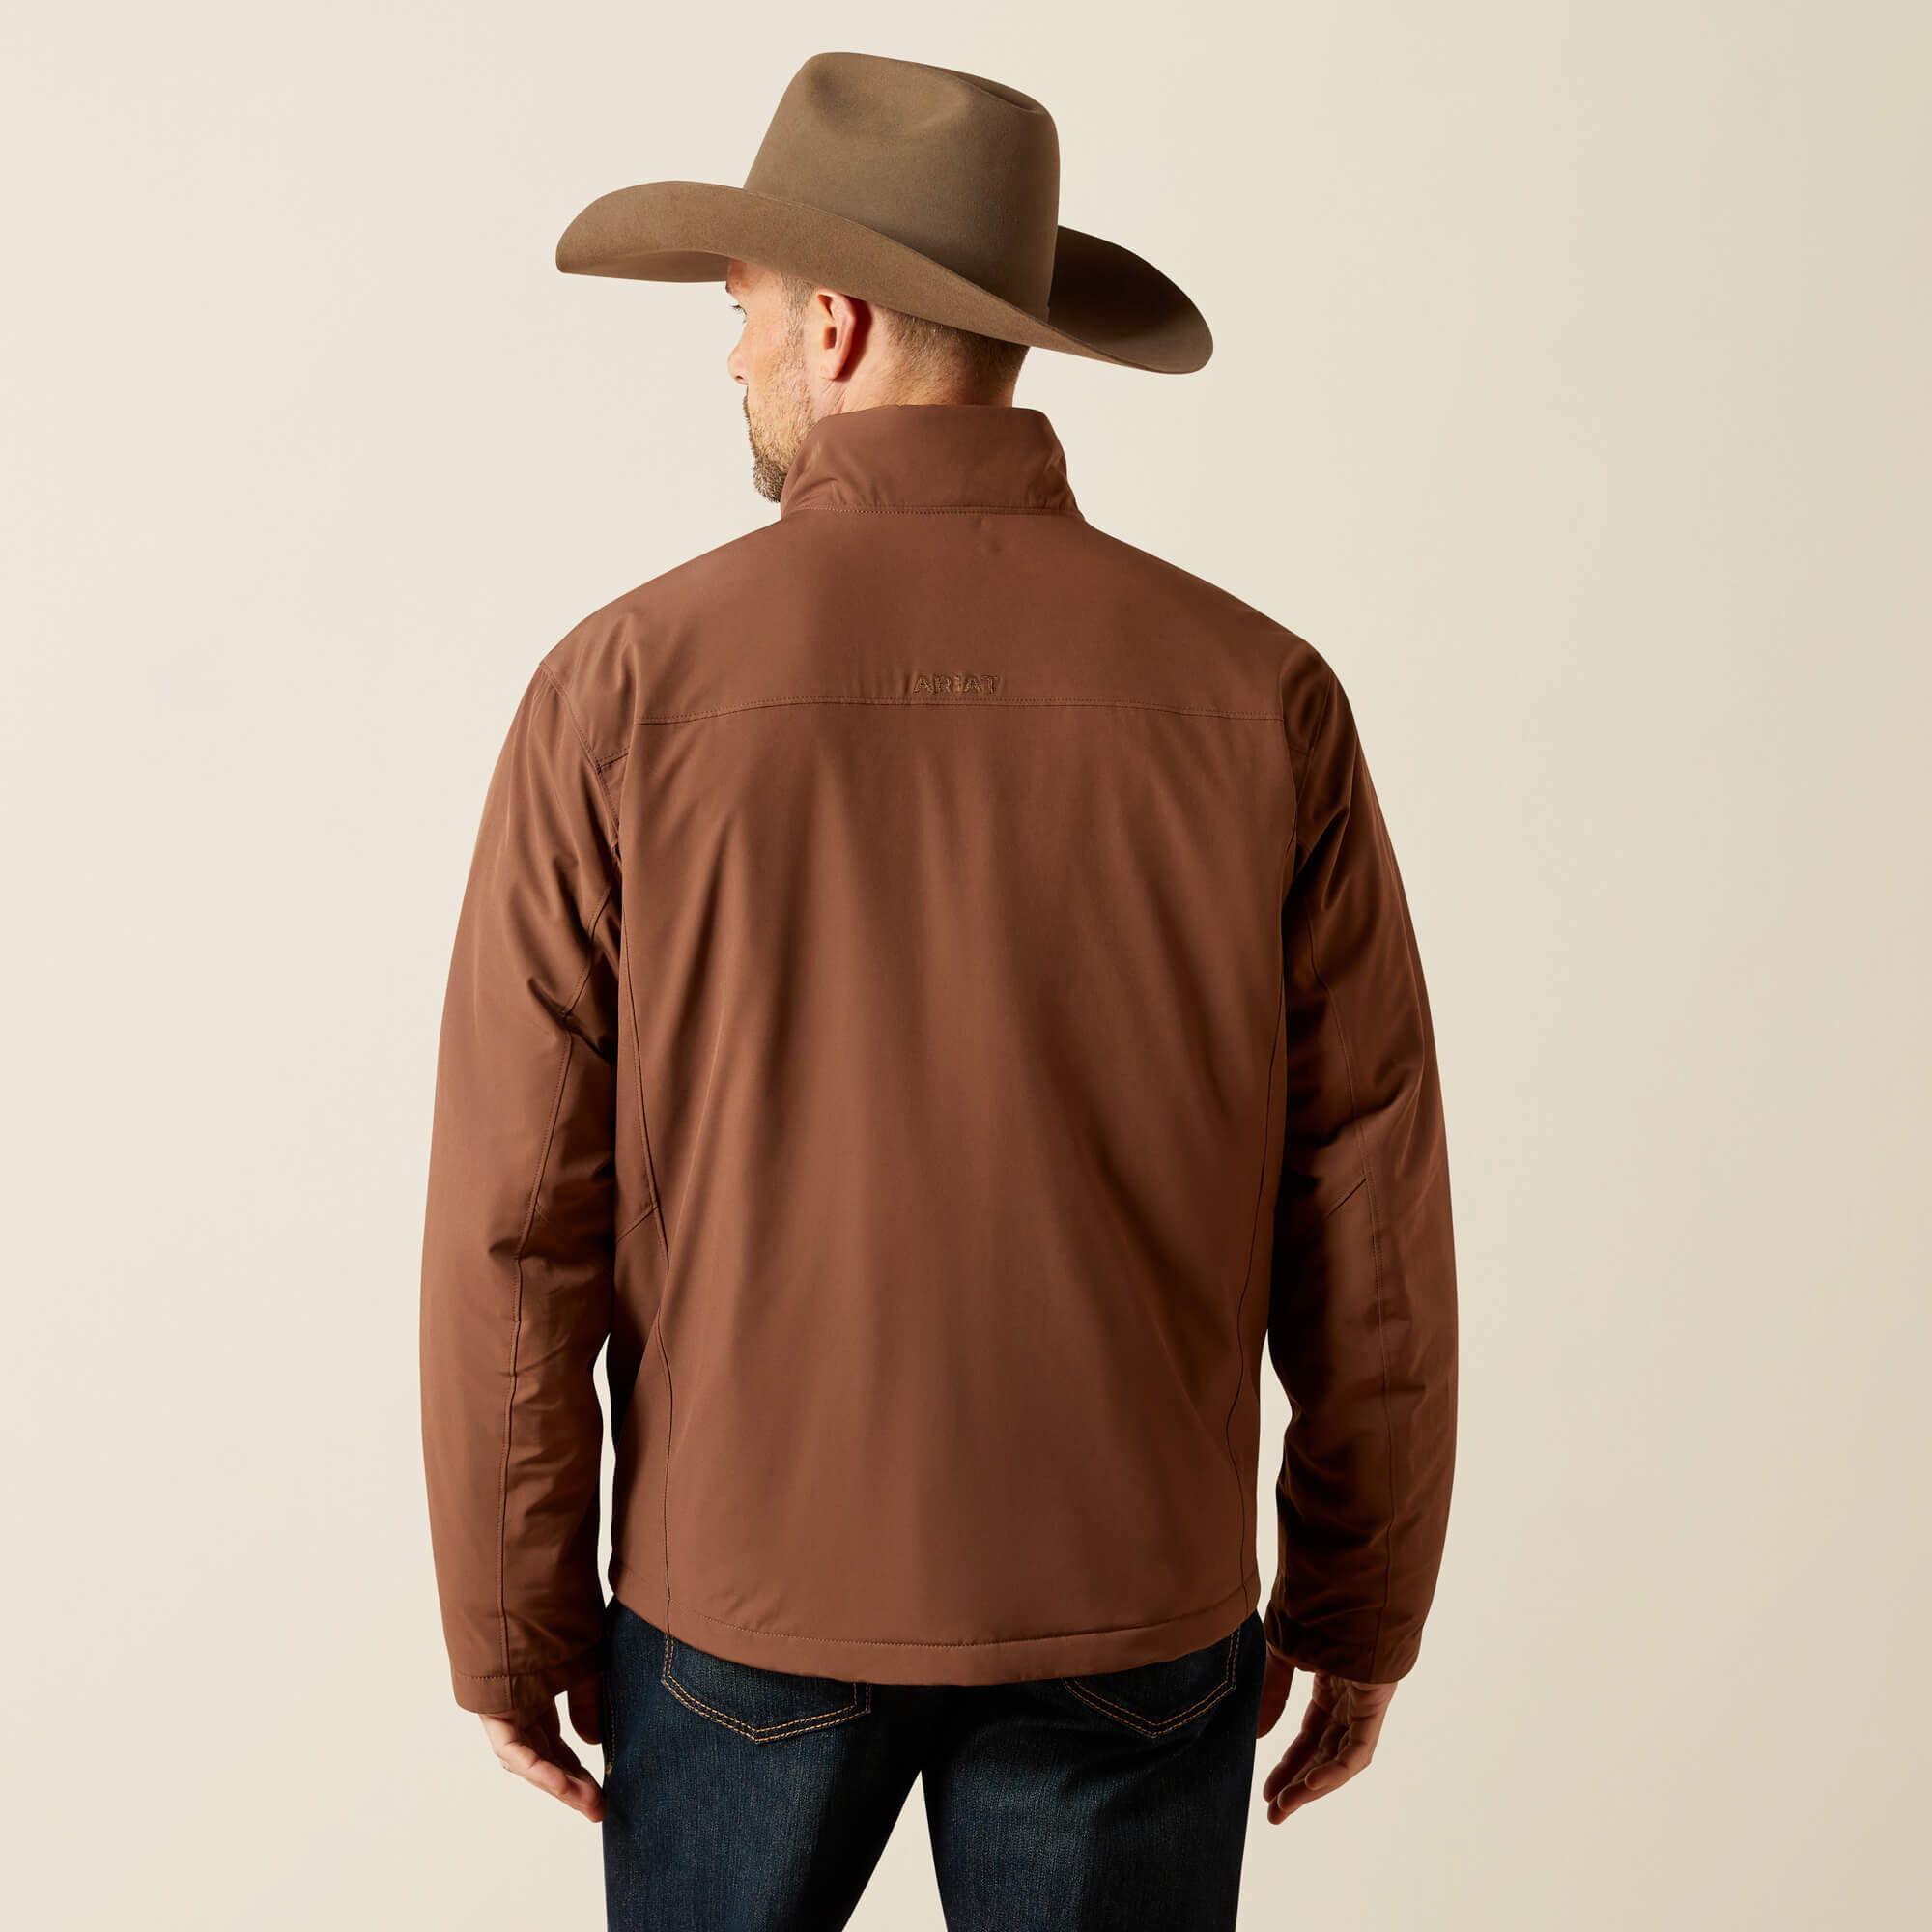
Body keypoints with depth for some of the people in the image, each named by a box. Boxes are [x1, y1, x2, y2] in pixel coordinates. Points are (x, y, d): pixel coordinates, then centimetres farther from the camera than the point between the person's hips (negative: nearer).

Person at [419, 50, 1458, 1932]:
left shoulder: (625, 688, -12)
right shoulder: (1259, 695, -9)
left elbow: (515, 1220, -10)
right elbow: (1369, 1219, -6)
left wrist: (508, 1621, 4)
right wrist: (1359, 1607, 7)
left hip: (746, 1588, 0)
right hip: (1128, 1611, 1)